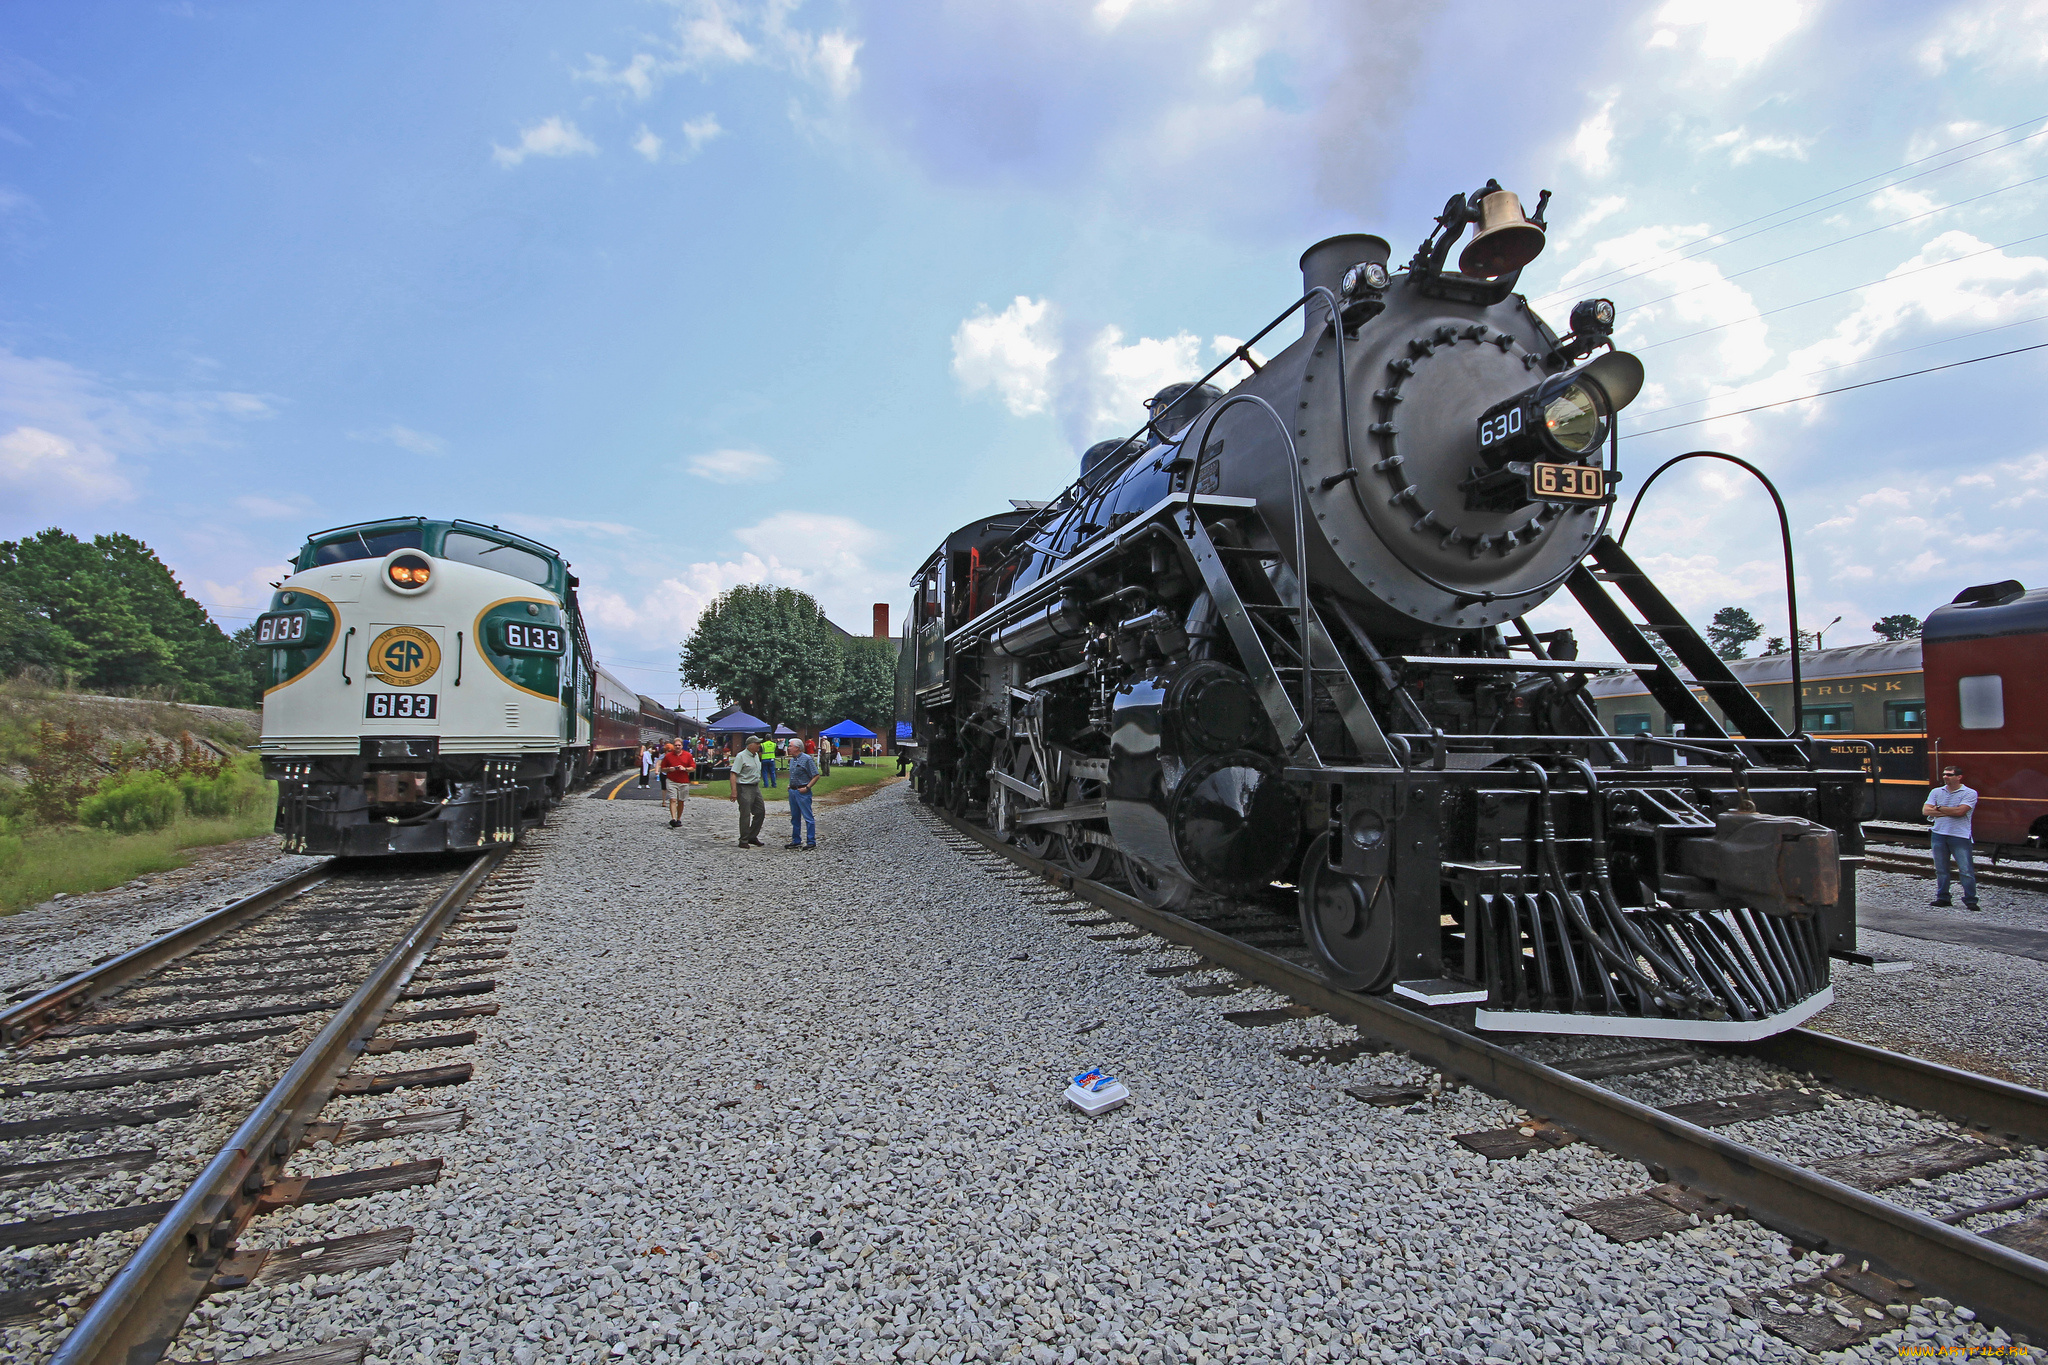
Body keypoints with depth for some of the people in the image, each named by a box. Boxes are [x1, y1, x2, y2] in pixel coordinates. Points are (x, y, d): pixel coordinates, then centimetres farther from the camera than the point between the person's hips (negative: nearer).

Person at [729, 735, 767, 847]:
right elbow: (733, 774, -18)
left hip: (756, 787, 8)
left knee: (760, 812, 9)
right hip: (744, 788, -8)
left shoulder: (756, 755, 13)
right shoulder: (741, 756, -13)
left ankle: (752, 837, 21)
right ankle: (743, 841, 3)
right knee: (745, 815, -5)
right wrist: (734, 791, -24)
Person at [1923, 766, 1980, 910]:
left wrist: (1939, 809, -3)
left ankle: (1970, 900, 4)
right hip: (1938, 835, 4)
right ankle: (1942, 898, 18)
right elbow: (1925, 811, -1)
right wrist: (1950, 812, -9)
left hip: (1960, 836, -4)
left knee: (1966, 870, -5)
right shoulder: (1936, 792, 11)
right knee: (1940, 870, 10)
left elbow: (1960, 811, -15)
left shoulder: (1970, 793, -2)